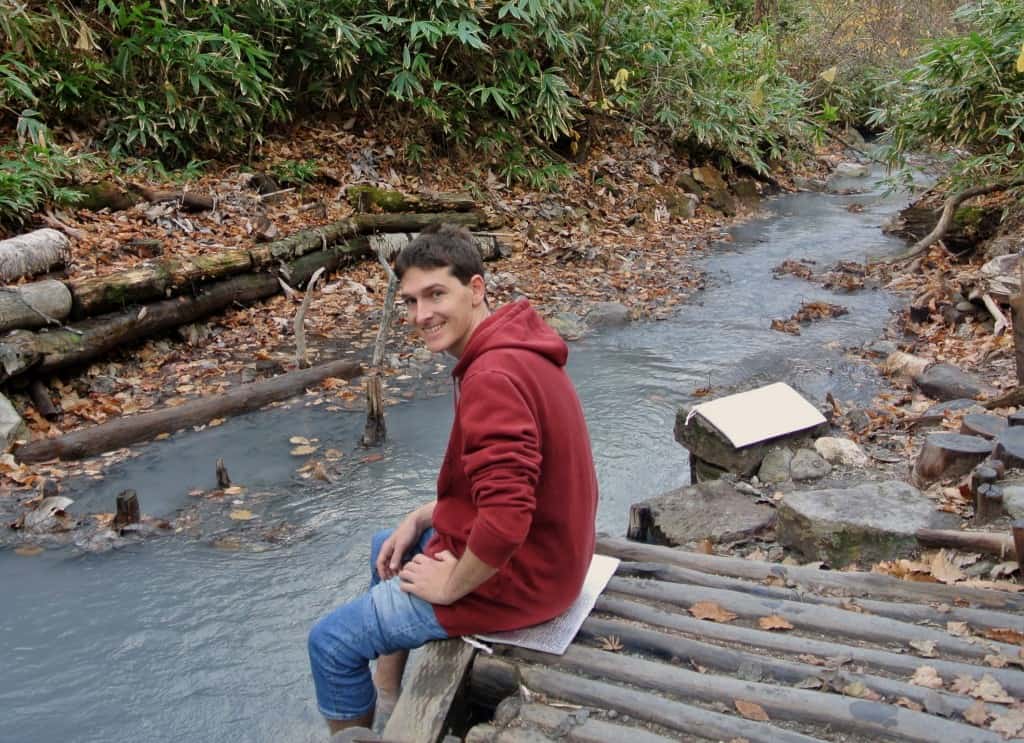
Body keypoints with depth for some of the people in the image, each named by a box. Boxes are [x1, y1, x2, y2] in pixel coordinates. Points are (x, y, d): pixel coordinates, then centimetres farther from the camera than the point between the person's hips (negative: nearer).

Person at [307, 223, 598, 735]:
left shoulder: (493, 377, -29)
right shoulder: (512, 349, 5)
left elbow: (505, 519, -35)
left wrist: (451, 585, -17)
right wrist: (419, 519, 8)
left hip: (514, 576, -10)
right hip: (544, 551, 10)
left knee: (331, 642, 3)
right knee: (387, 550, 31)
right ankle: (386, 704, 40)